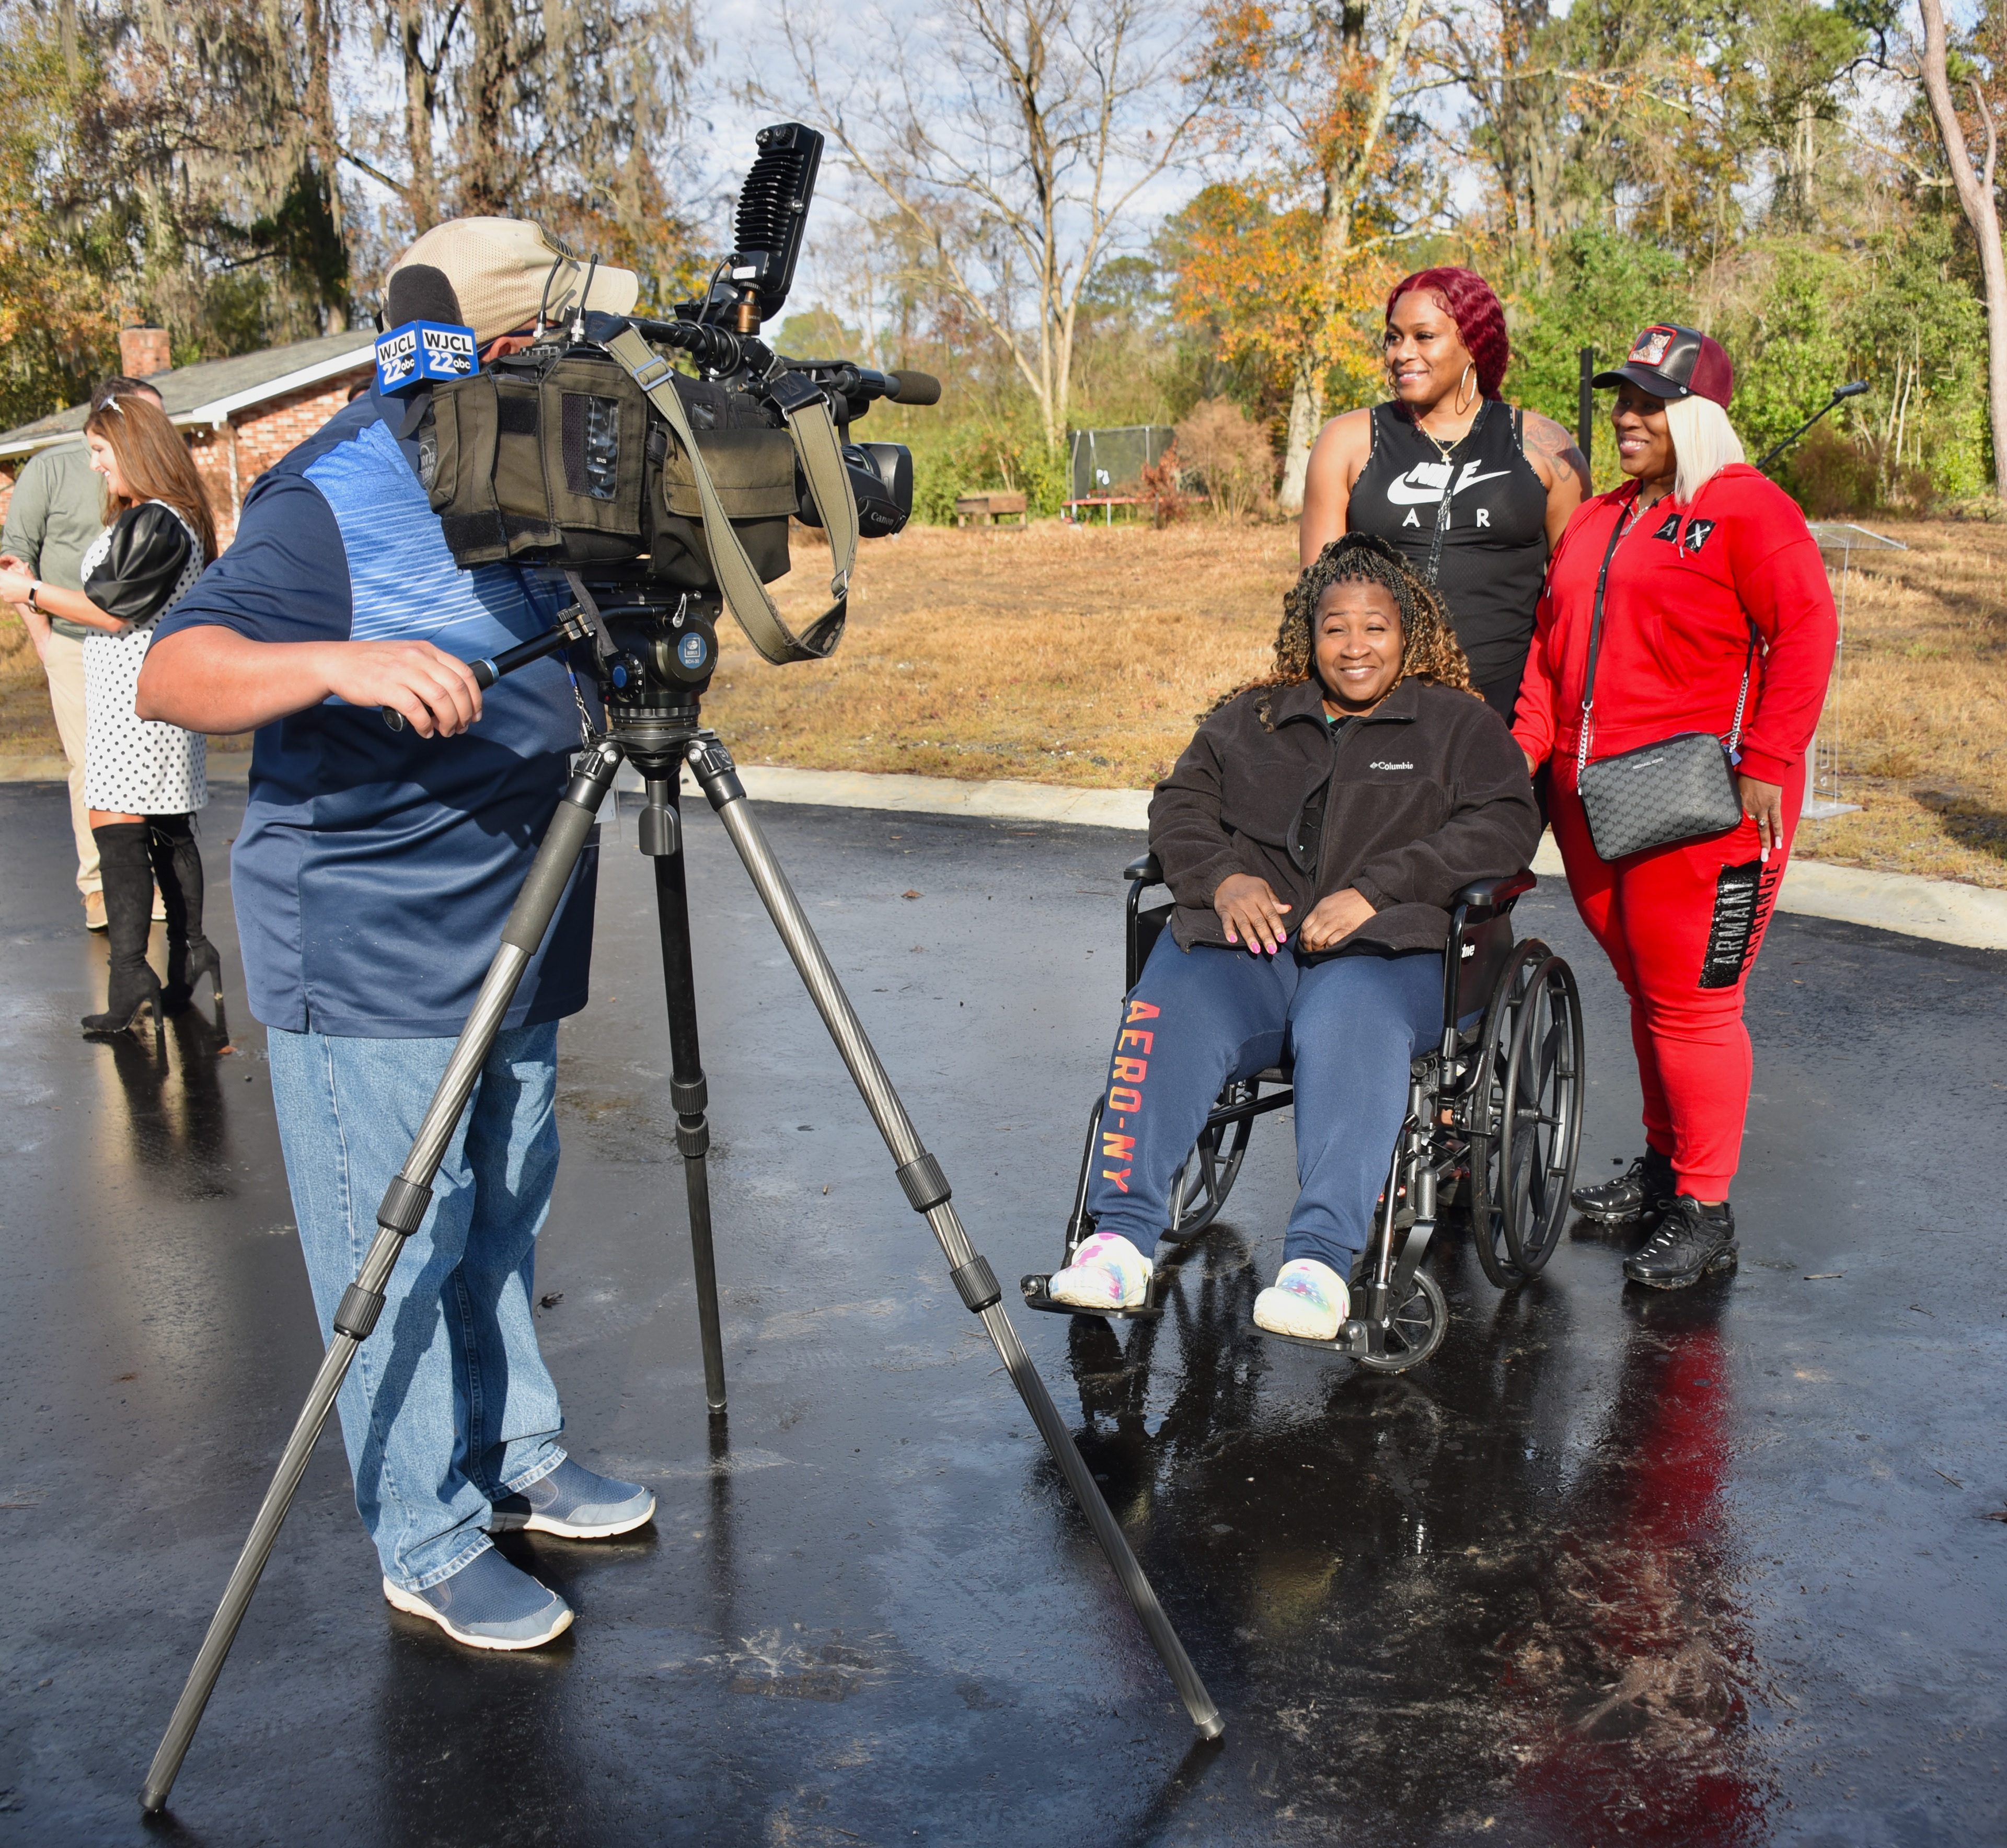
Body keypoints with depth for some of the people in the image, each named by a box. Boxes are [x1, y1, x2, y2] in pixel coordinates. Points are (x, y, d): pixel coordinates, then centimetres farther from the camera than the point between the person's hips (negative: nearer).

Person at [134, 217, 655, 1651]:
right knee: (401, 1240, 1)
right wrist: (341, 664, -42)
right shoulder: (333, 497, -15)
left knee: (504, 1218, 19)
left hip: (511, 933, 8)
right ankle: (432, 1548, 15)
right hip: (366, 950, -8)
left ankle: (516, 1457, 35)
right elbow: (173, 675, -25)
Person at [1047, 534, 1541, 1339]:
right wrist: (1224, 877, -6)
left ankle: (1321, 1259, -42)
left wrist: (1375, 890, -12)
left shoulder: (1461, 725, 17)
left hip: (1385, 948, -2)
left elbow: (1503, 827, 2)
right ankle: (1122, 1236, -31)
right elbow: (1180, 805, 18)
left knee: (1348, 1029, -37)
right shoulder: (1250, 719, 26)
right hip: (1245, 938, 3)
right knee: (1166, 1016, -29)